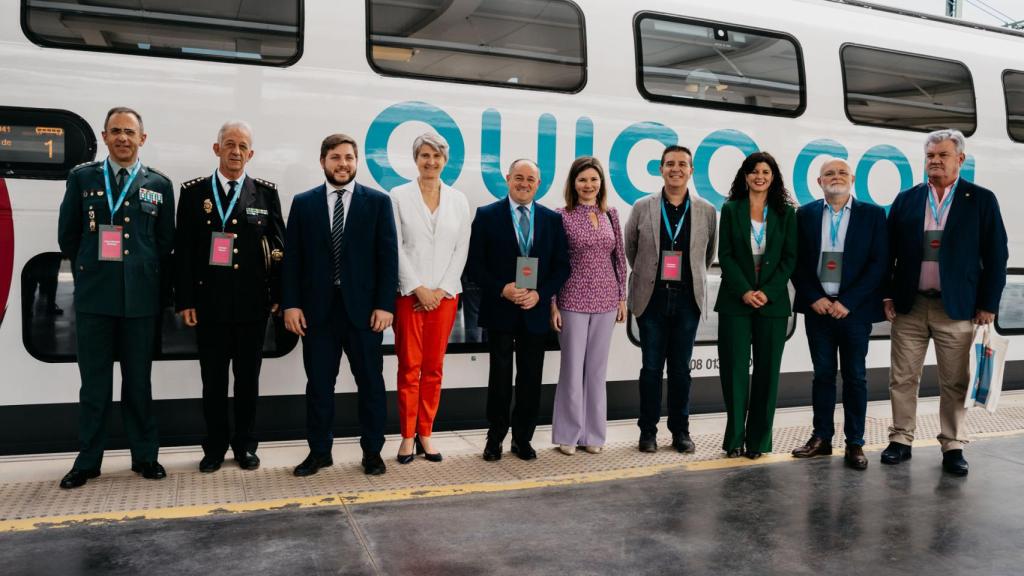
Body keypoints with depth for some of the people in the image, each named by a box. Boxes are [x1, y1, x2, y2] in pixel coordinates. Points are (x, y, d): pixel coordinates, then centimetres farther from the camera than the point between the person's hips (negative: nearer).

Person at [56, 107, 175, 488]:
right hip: (93, 296, 0)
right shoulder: (82, 178, 6)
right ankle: (88, 461, 17)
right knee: (94, 382, 6)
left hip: (140, 297, 0)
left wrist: (145, 277, 6)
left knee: (138, 381, 8)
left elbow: (165, 243, 8)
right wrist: (90, 272, 11)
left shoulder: (159, 185, 5)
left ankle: (145, 456, 18)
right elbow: (68, 236, 9)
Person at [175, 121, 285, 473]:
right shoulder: (193, 192, 4)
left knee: (248, 377, 10)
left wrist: (278, 295, 0)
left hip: (252, 303, 0)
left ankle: (245, 445, 23)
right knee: (213, 379, 8)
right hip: (209, 302, 0)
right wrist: (184, 300, -4)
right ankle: (215, 447, 21)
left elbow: (278, 246, 5)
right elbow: (182, 250, 2)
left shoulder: (266, 192, 5)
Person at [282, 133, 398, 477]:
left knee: (370, 383, 7)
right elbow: (292, 258, 5)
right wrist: (291, 304, -4)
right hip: (317, 308, 1)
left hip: (364, 307, -1)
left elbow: (388, 256, -1)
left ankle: (372, 452, 20)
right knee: (319, 384, 8)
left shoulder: (378, 202, 3)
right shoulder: (303, 203, 7)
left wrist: (385, 304, -8)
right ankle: (319, 451, 22)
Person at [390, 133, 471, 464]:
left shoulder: (458, 200, 8)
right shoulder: (399, 196, 2)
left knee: (434, 368, 6)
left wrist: (441, 290, -4)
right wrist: (418, 288, -9)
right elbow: (396, 248, -3)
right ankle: (407, 436, 11)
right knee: (409, 367, 0)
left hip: (444, 294, 2)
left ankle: (425, 434, 16)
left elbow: (461, 250, 5)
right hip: (409, 293, -2)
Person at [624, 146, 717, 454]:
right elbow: (629, 249, 12)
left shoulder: (707, 211, 3)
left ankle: (680, 430, 19)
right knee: (651, 367, 5)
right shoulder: (642, 207, 1)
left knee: (681, 368, 7)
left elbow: (709, 255, 13)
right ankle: (648, 430, 15)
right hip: (652, 297, -1)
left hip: (687, 299, 1)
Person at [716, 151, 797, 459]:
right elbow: (725, 255, 0)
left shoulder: (786, 213, 7)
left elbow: (789, 258, 3)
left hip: (772, 301, 1)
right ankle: (734, 438, 10)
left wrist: (767, 292, -10)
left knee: (767, 370, 3)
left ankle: (758, 440, 12)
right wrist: (744, 291, -11)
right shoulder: (731, 209, 6)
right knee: (734, 368, 0)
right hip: (735, 300, -1)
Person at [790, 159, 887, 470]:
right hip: (817, 307, 1)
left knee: (855, 377, 6)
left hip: (854, 309, -1)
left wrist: (848, 302, -11)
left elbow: (879, 263, -4)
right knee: (823, 374, 8)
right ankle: (821, 438, 17)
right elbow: (797, 261, 4)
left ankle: (854, 444, 14)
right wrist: (814, 298, -8)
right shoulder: (805, 214, 5)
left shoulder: (873, 214, 1)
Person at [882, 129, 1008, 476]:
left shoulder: (981, 200, 2)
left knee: (954, 383, 6)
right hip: (908, 306, 2)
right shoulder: (905, 200, 7)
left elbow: (995, 256, 0)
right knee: (903, 379, 7)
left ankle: (953, 447, 18)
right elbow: (889, 252, 7)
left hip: (957, 307, -2)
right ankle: (901, 440, 19)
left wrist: (988, 304, -4)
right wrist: (887, 296, 2)